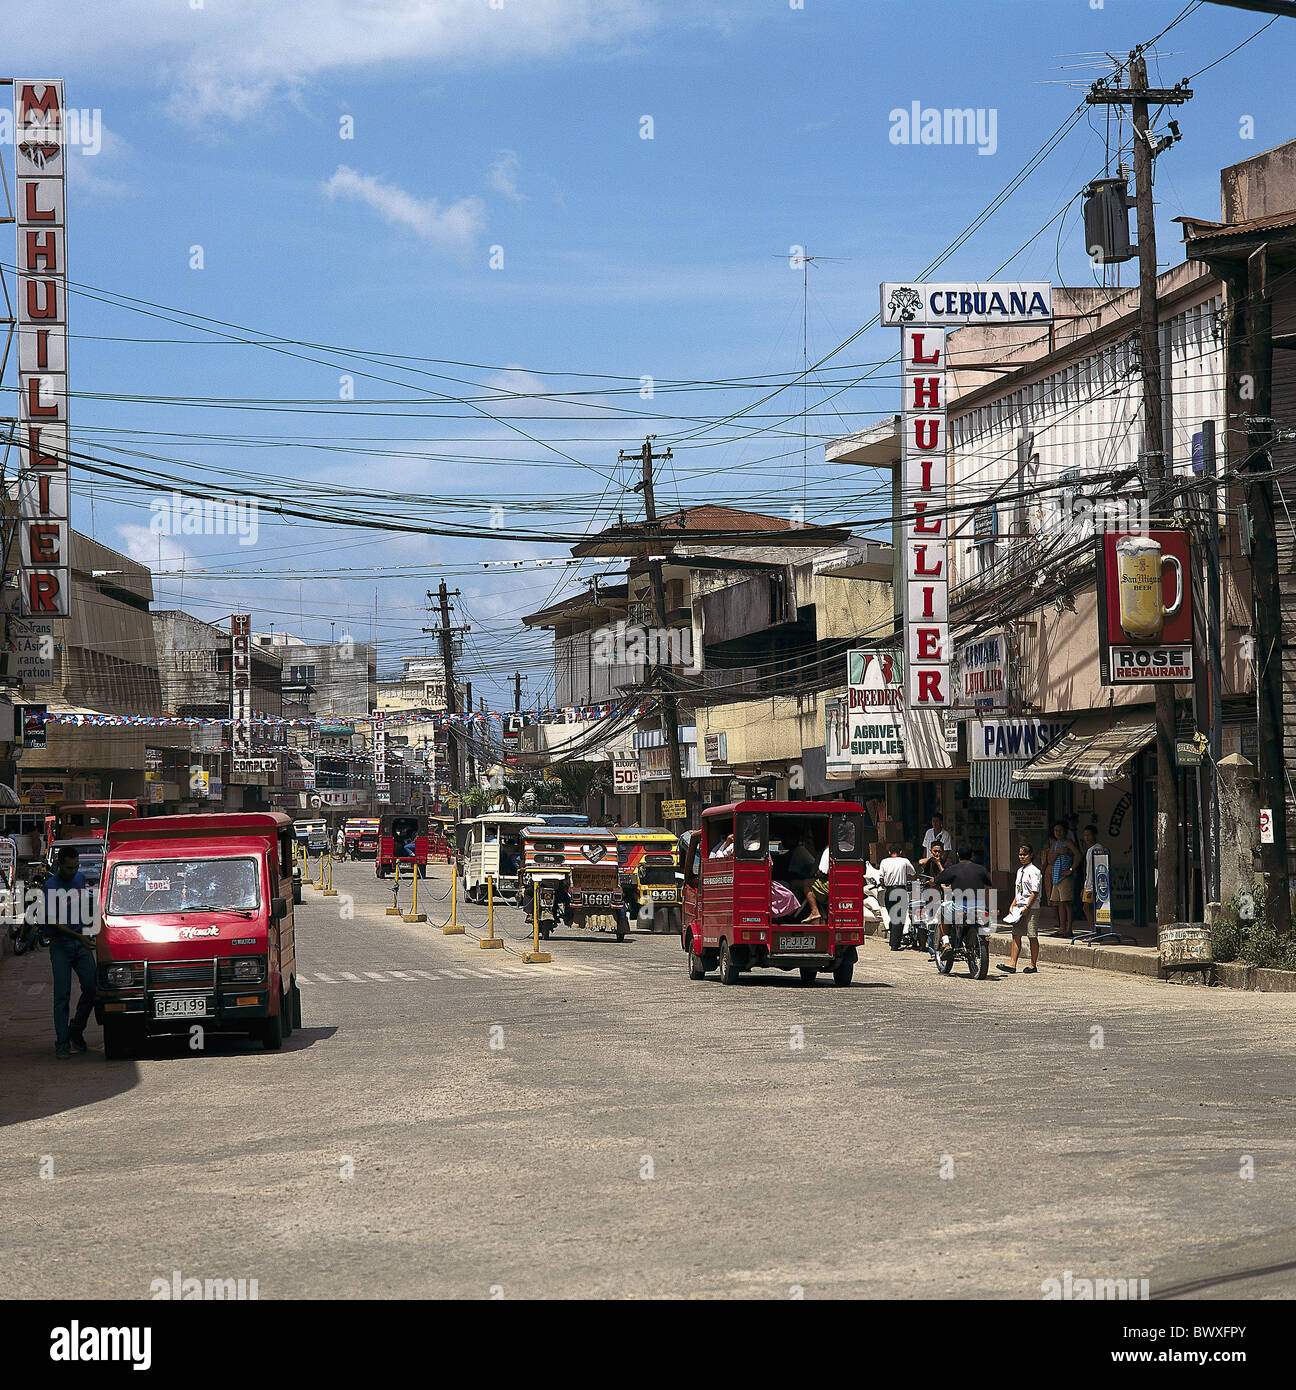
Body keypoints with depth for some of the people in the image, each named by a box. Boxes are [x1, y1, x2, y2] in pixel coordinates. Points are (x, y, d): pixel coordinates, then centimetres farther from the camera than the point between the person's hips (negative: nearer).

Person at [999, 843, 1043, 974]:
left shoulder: (1034, 871, -10)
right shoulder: (1020, 871, 16)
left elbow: (1035, 892, -15)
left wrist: (1027, 907, -17)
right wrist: (1013, 905, 13)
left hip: (1031, 908, -8)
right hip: (1019, 907, 8)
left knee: (1032, 936, -1)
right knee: (1016, 935, 3)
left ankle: (1033, 965, 6)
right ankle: (1012, 964, 2)